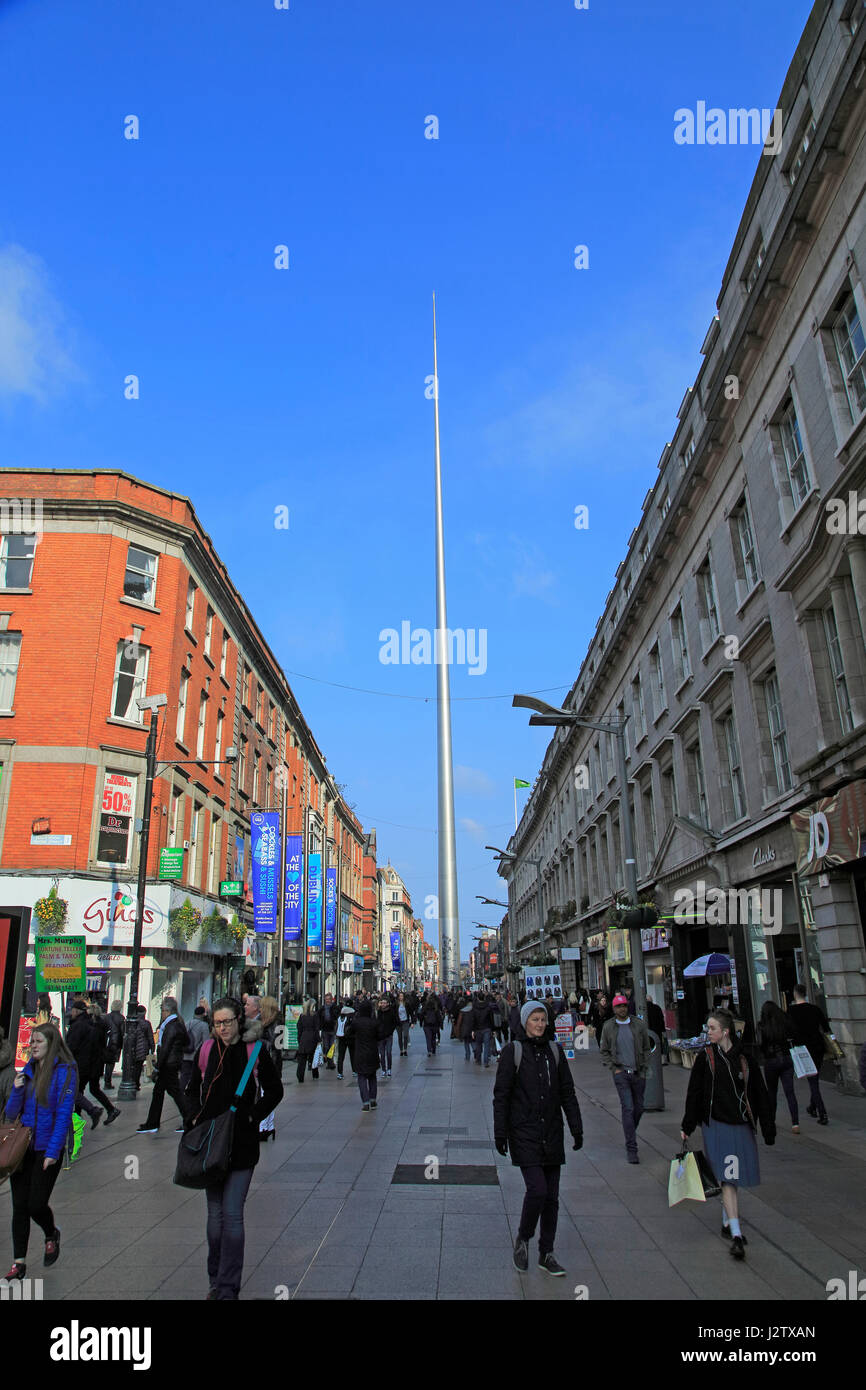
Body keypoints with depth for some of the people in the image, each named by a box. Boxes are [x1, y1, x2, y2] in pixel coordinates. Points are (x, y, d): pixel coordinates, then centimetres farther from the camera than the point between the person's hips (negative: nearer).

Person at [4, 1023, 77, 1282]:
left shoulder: (64, 1072, -11)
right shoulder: (27, 1071, 6)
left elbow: (63, 1114, -14)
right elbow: (11, 1113, 8)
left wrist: (53, 1151, -17)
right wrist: (17, 1090, -10)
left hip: (47, 1150, -5)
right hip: (22, 1147, 5)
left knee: (36, 1204, -2)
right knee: (19, 1206, 8)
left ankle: (51, 1235, 29)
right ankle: (19, 1263, 21)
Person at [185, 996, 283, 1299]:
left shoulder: (255, 1050, -5)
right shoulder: (206, 1050, 3)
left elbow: (274, 1091, 4)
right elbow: (193, 1090, 17)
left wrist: (253, 1116, -6)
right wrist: (195, 1116, 2)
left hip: (242, 1143, -3)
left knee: (232, 1214, -5)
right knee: (215, 1214, 12)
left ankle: (228, 1287, 6)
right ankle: (216, 1280, 27)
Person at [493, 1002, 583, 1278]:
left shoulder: (554, 1051, 6)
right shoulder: (513, 1051, -6)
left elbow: (567, 1092, 11)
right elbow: (501, 1095, -5)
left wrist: (576, 1127, 7)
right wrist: (500, 1133, -7)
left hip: (552, 1133, 4)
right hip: (524, 1133, -4)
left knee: (551, 1195, 7)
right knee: (537, 1189, -12)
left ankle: (546, 1254, 22)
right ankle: (522, 1239, 14)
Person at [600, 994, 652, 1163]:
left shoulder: (639, 1024, 1)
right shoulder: (608, 1027, -1)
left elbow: (646, 1048, 9)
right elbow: (604, 1051, 7)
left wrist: (644, 1069, 1)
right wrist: (614, 1068, -4)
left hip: (638, 1072, 2)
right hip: (621, 1073, -2)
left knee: (639, 1107, 11)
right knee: (628, 1108, -9)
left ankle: (630, 1133, 37)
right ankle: (631, 1148, -4)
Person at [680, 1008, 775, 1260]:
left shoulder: (744, 1058, -1)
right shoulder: (705, 1057, -3)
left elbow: (759, 1094, 5)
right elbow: (694, 1093, 1)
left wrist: (767, 1127, 4)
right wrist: (687, 1126, 3)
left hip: (741, 1125, 2)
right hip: (715, 1124, -2)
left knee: (731, 1177, 12)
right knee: (727, 1177, -9)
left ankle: (727, 1223, 31)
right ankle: (735, 1234, -9)